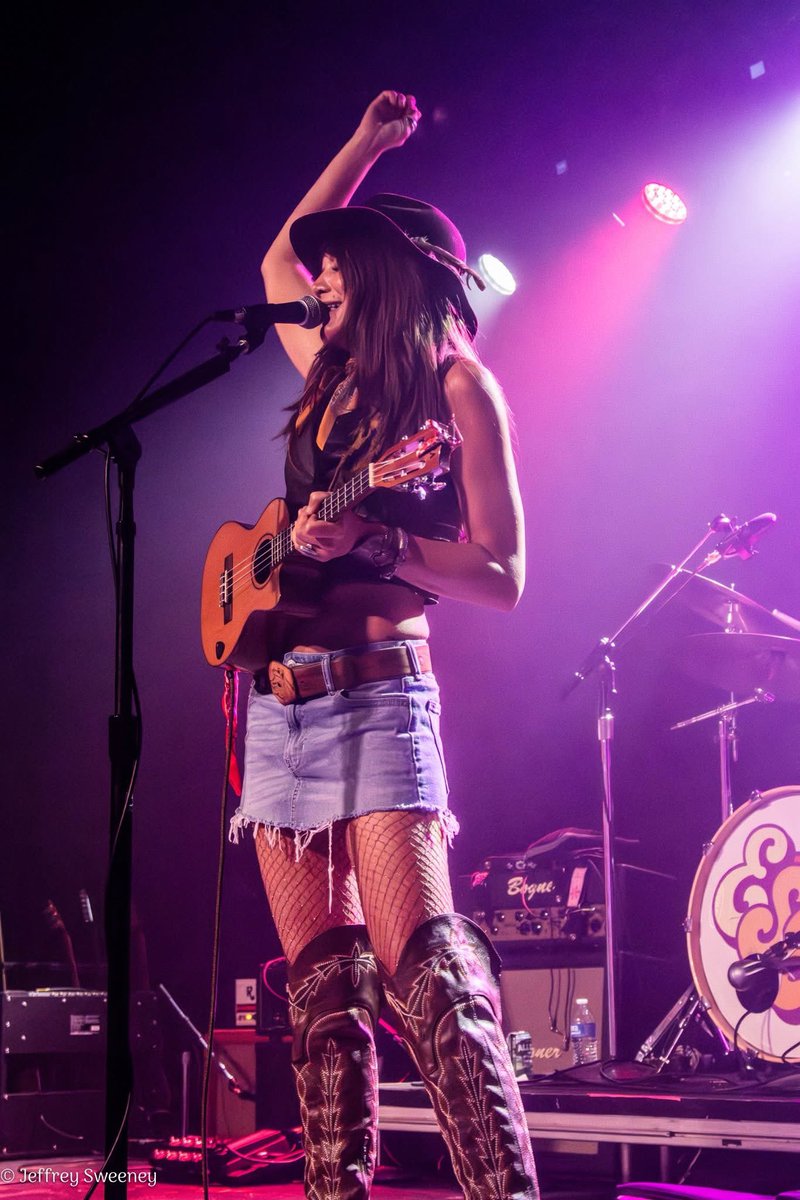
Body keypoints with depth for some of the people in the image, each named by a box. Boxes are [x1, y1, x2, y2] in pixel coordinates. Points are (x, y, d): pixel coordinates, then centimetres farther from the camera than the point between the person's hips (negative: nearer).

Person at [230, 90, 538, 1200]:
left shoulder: (454, 383, -1)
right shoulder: (334, 377, 19)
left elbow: (501, 574, -7)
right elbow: (277, 260, 36)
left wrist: (370, 541, -20)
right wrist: (364, 146, 32)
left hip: (374, 692, -7)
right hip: (279, 700, 7)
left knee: (423, 966, -18)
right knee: (324, 986, 2)